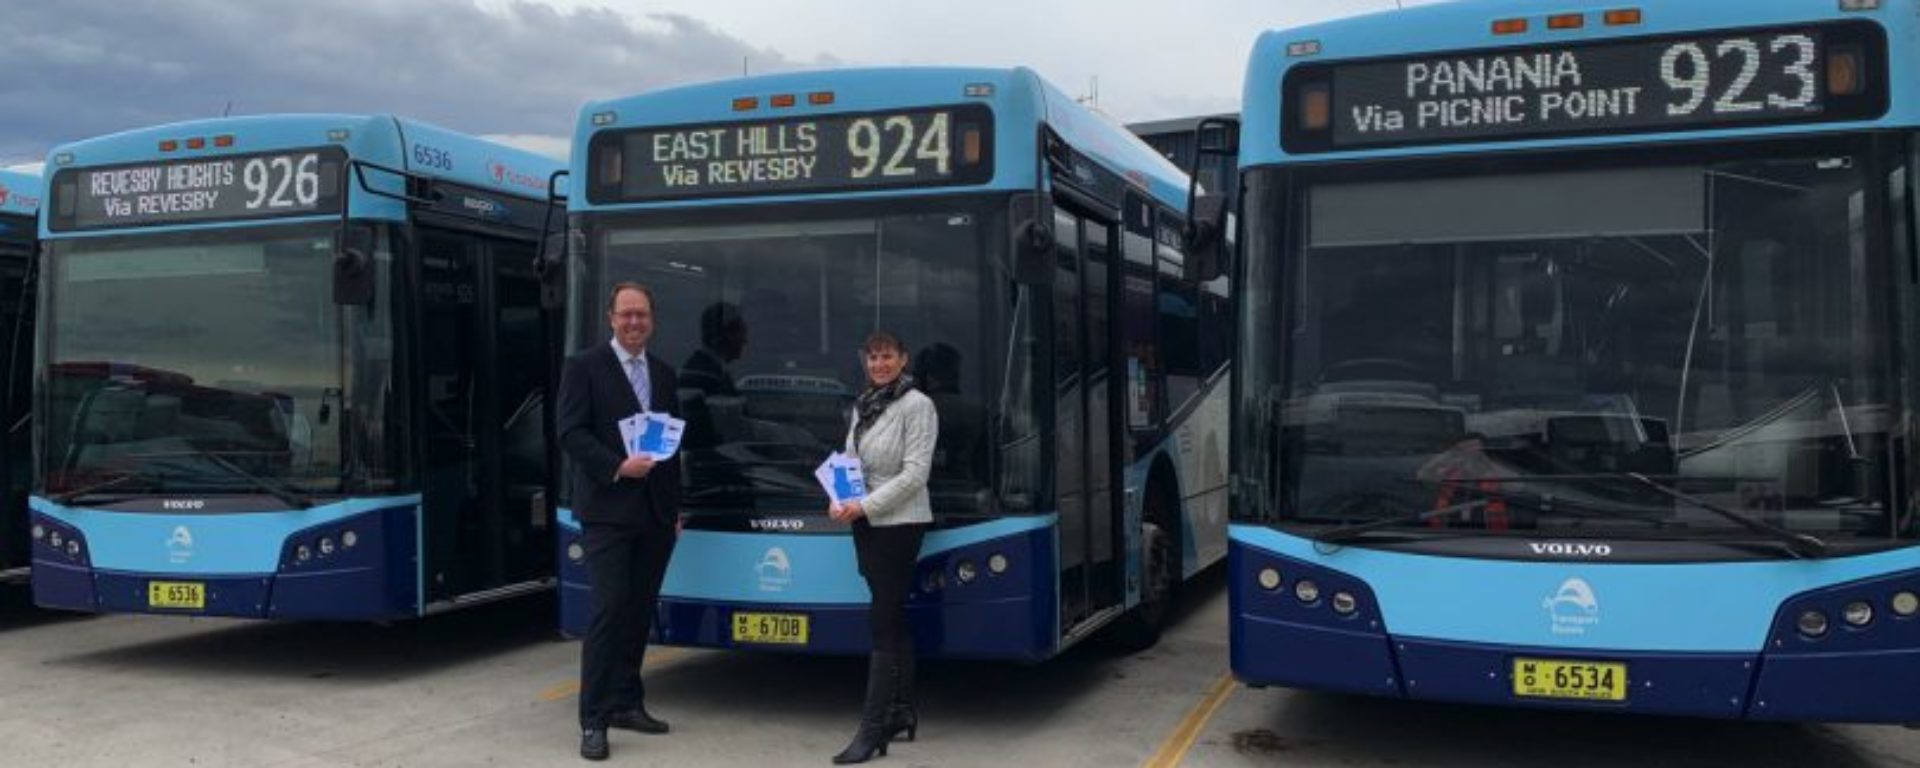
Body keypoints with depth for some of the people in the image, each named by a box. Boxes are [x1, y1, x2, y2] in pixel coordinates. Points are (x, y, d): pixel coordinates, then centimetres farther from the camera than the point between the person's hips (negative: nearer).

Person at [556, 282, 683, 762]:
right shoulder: (584, 367, -2)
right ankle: (594, 720, -4)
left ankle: (626, 702, 19)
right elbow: (570, 433, -10)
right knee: (610, 609, -10)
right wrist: (617, 467, -21)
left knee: (640, 611, 9)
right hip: (607, 510, -6)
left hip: (655, 512, 6)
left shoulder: (663, 374, 15)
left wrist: (675, 506, 14)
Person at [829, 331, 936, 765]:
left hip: (899, 524, -7)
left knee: (884, 622, -9)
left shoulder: (916, 406, -10)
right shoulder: (863, 405, 12)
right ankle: (903, 712, 22)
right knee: (892, 619, 13)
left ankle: (873, 729, -8)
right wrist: (840, 500, -3)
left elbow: (914, 473, -15)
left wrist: (864, 506, -17)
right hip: (867, 525, 7)